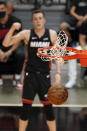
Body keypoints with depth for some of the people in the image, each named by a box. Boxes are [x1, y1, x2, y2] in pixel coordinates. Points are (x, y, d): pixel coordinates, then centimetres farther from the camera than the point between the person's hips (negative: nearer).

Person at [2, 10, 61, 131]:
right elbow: (6, 43, -9)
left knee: (48, 107, 5)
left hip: (45, 75, 1)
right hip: (30, 74, -1)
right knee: (26, 107, -1)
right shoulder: (26, 33, -4)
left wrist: (58, 73, -2)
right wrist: (13, 28, -23)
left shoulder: (52, 34, 0)